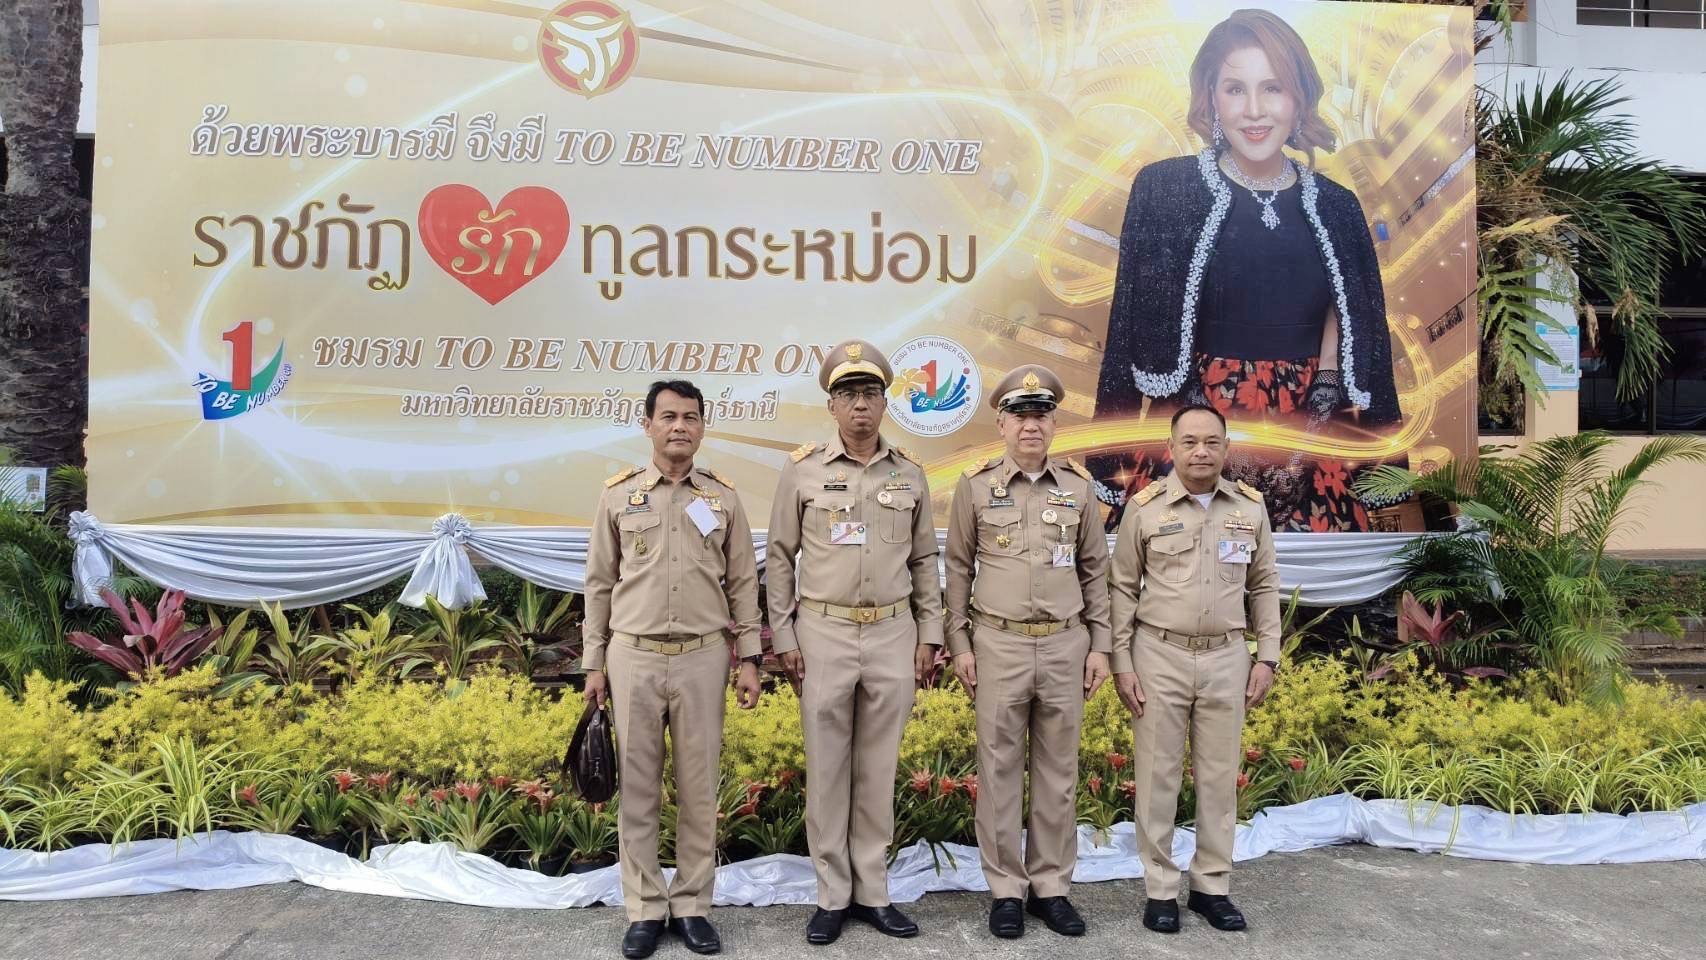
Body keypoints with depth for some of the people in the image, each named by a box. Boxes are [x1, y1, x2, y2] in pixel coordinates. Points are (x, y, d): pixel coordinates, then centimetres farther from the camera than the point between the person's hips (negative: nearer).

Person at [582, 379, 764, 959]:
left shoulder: (723, 498, 5)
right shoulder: (618, 495, 3)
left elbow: (744, 584, 7)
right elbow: (600, 584, 6)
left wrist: (749, 660, 2)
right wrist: (594, 663, 4)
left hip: (703, 659, 0)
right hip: (633, 657, 0)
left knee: (698, 789, 7)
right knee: (638, 790, 7)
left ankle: (692, 906, 21)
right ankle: (645, 910, 20)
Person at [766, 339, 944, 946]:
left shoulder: (909, 474, 5)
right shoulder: (801, 470, -1)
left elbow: (924, 560, 10)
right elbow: (779, 558, 2)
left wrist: (928, 634, 5)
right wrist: (783, 636, -2)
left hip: (893, 635, 2)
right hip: (822, 633, -1)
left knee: (878, 769, 10)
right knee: (826, 768, 6)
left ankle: (872, 892, 22)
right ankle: (832, 896, 19)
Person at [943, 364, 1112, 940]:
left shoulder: (1078, 486, 4)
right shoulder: (976, 485, -1)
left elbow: (1095, 571, 10)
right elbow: (958, 568, 3)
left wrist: (1100, 645, 5)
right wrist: (959, 644, -2)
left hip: (1066, 646, 2)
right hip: (999, 644, -2)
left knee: (1058, 772, 9)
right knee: (999, 772, 5)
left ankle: (1052, 886, 22)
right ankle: (1005, 890, 17)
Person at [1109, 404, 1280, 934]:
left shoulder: (1250, 507, 3)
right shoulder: (1145, 507, -4)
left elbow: (1264, 587, 11)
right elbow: (1123, 589, 0)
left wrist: (1267, 657, 5)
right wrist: (1121, 663, -4)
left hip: (1227, 657, 2)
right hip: (1160, 656, -2)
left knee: (1220, 775, 9)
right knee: (1157, 775, 4)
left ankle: (1212, 886, 24)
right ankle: (1160, 889, 17)